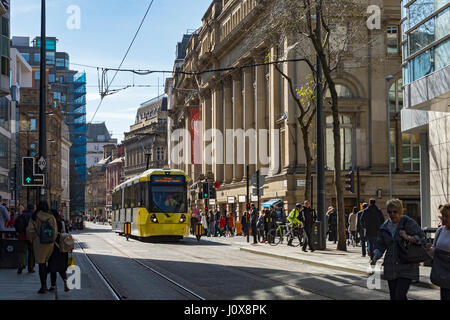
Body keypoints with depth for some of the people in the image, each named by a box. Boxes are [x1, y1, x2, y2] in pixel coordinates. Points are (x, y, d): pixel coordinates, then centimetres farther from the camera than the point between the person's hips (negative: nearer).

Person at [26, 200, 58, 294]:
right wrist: (52, 241, 11)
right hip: (50, 243, 3)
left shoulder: (34, 217, -7)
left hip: (39, 243, -3)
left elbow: (30, 230, -9)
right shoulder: (51, 217, -3)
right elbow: (55, 231, -3)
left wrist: (33, 239, 8)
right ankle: (44, 285, 22)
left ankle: (43, 286, 3)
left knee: (41, 264, 4)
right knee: (44, 262, 18)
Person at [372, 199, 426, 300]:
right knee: (393, 296, 9)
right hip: (391, 267, 5)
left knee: (400, 296, -15)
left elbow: (422, 238, -8)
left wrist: (408, 237, -22)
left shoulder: (409, 223, -6)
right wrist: (375, 257, -7)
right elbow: (380, 245, 10)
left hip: (406, 267, -5)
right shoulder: (385, 226, 8)